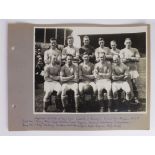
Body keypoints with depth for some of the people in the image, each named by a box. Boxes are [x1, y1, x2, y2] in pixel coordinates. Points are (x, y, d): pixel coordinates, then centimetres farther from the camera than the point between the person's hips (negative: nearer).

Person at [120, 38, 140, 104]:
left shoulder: (135, 50, 11)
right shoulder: (122, 51, 9)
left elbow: (138, 59, 0)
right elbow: (122, 60, -4)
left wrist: (129, 57, -5)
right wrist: (133, 59, -6)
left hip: (133, 69, 0)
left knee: (134, 83, -5)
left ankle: (136, 98, 0)